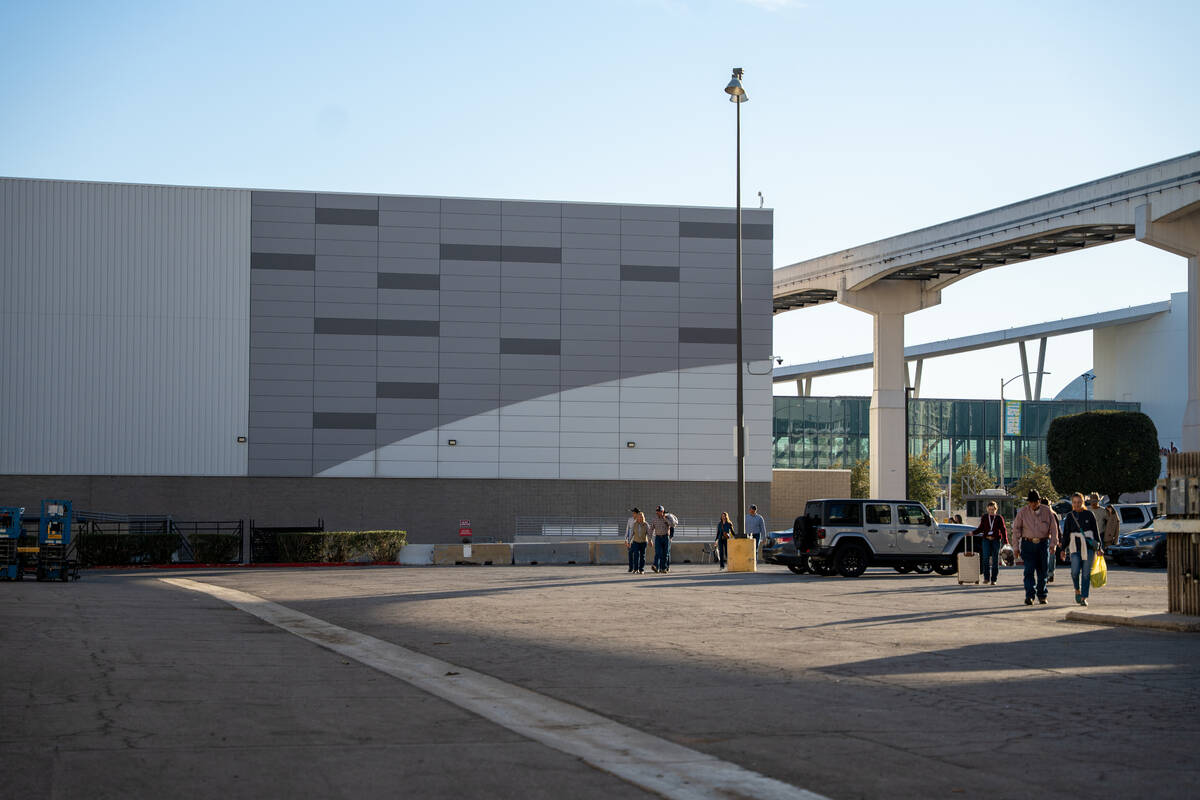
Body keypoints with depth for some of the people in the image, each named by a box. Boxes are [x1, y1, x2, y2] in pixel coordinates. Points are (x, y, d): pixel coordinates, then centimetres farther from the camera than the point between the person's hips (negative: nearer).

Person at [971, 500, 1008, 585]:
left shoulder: (999, 518, 4)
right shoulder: (984, 517, 9)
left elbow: (1003, 530, 2)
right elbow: (981, 528, 14)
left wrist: (1005, 540, -8)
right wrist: (973, 532, -2)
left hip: (996, 540, -1)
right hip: (986, 540, 1)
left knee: (995, 560, 1)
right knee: (985, 558, -13)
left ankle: (993, 579, 6)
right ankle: (986, 578, -8)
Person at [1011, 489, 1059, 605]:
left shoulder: (1047, 512, 1)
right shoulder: (1022, 512, 0)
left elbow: (1053, 528, 4)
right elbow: (1016, 529, 2)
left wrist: (1053, 544, -5)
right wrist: (1016, 546, -1)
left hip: (1043, 544, 1)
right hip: (1028, 544, -1)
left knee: (1042, 571, 7)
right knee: (1029, 570, -12)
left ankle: (1042, 595, 20)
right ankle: (1029, 596, -16)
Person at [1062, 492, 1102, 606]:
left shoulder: (1089, 514, 2)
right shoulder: (1069, 516, 6)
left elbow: (1096, 531, 6)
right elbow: (1066, 533, 9)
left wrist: (1099, 547, 3)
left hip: (1089, 546, -1)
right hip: (1075, 547, 1)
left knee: (1086, 573, -3)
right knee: (1075, 571, -13)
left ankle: (1084, 598, 2)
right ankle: (1077, 590, 14)